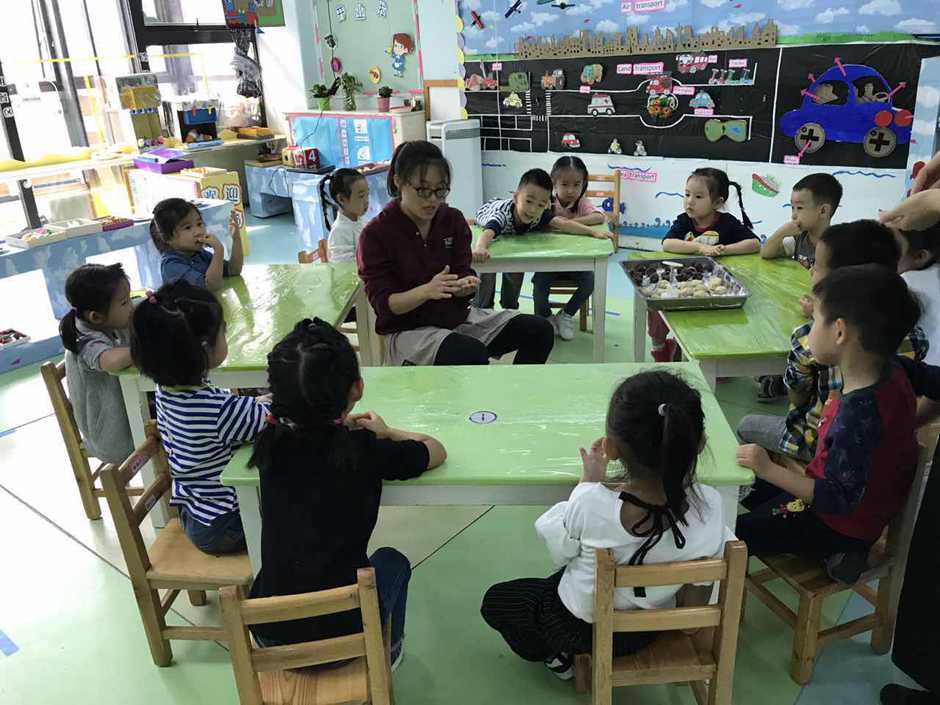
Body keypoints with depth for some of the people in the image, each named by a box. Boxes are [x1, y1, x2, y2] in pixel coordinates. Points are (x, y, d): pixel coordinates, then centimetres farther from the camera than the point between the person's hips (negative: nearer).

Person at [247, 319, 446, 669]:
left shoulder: (270, 444, -10)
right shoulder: (365, 451, -19)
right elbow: (437, 451, 0)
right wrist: (387, 434, 14)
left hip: (269, 632, 3)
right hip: (346, 632, -3)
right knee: (392, 561, 29)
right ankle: (387, 653, 46)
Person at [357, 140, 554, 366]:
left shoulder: (453, 219, 2)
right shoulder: (375, 234, -11)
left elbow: (463, 273, 2)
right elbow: (384, 304, -14)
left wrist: (466, 285, -24)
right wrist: (426, 291, -32)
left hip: (457, 316, 5)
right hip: (408, 329, -5)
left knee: (540, 330, -7)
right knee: (473, 353, -34)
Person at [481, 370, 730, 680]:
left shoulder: (589, 503, -38)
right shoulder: (709, 506, -28)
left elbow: (560, 552, -14)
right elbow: (697, 593, -12)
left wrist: (589, 481, -7)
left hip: (583, 629, -3)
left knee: (495, 599, 25)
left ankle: (557, 655, 30)